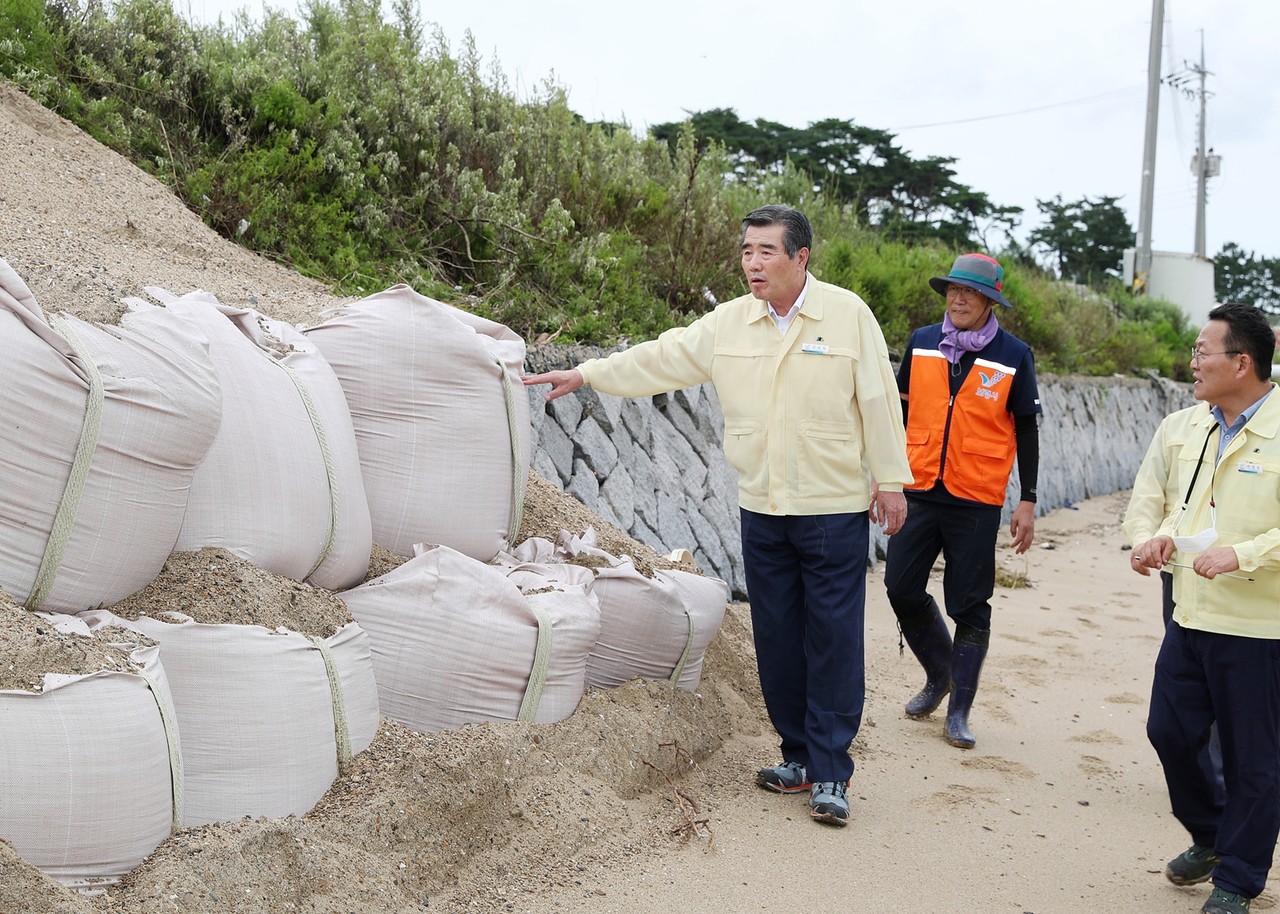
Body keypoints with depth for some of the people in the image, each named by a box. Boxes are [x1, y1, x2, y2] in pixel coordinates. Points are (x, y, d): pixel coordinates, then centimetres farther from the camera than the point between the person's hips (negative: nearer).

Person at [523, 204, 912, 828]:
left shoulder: (848, 314, -4)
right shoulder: (728, 322, 6)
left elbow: (878, 400, -3)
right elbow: (662, 359, 10)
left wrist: (891, 480, -3)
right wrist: (586, 375, 6)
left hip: (835, 511, -4)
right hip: (761, 509, 4)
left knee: (833, 638, -2)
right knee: (777, 637, 9)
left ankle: (830, 773, 6)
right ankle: (800, 756, 22)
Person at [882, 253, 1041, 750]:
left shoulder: (1014, 355, -3)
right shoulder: (922, 343, 4)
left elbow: (1026, 430, 2)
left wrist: (1027, 500, 0)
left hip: (977, 500, -3)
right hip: (919, 490, 3)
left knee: (969, 607, 3)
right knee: (902, 589, 4)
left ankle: (959, 710, 15)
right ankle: (939, 675, 29)